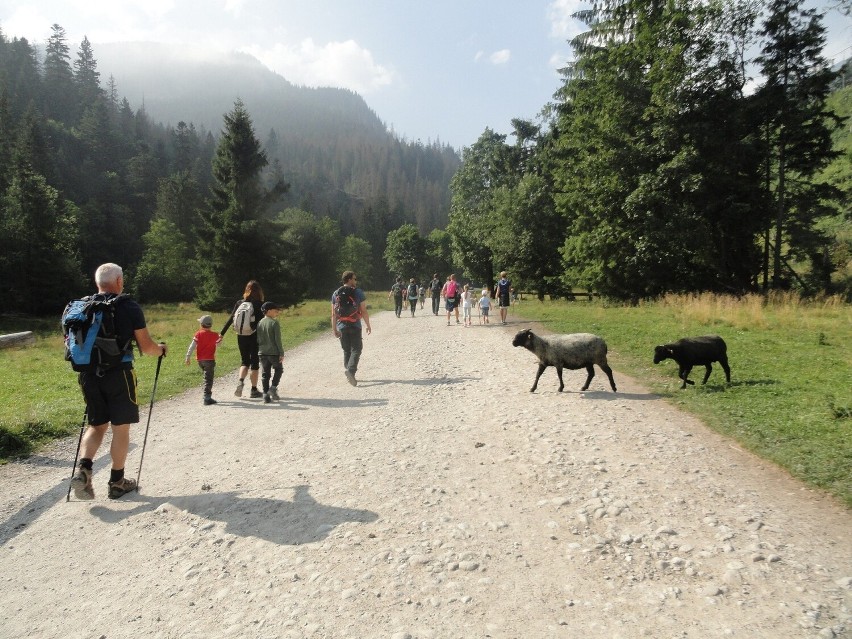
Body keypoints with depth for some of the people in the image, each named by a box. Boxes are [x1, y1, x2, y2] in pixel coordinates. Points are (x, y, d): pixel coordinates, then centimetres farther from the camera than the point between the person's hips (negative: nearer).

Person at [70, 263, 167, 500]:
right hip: (118, 374, -5)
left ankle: (83, 469, -2)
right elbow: (146, 348, -7)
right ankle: (117, 482, 17)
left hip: (89, 374, 5)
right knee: (121, 427, 8)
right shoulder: (129, 307, -8)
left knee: (97, 425, 19)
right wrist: (161, 349, 13)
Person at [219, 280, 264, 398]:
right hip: (255, 337, -3)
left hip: (242, 337, 3)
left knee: (244, 361, 18)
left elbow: (231, 319, 1)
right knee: (255, 363, 7)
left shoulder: (239, 303, 3)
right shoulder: (259, 304, -7)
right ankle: (254, 390, 10)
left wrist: (222, 333, 4)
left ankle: (241, 381, -7)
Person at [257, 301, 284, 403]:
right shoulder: (274, 323, -11)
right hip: (274, 352, -5)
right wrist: (281, 353, -10)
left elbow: (258, 339, 10)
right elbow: (278, 340, -14)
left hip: (263, 353, 5)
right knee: (278, 370, 15)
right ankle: (273, 387, -1)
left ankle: (266, 395, 9)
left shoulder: (259, 323, 6)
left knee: (265, 373, 10)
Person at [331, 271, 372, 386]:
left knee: (346, 351, 14)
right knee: (356, 350, 1)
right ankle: (350, 370, -21)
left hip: (342, 327, 4)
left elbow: (333, 314, 4)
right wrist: (368, 325, 2)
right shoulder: (358, 292, -6)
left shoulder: (336, 294, 5)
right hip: (355, 326, -4)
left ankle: (350, 375, 18)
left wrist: (334, 329, 8)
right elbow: (364, 311, -7)